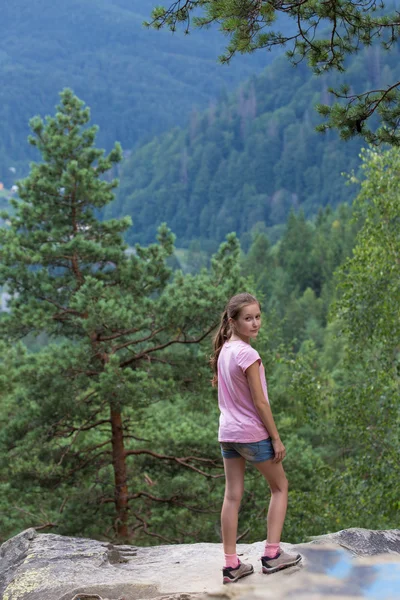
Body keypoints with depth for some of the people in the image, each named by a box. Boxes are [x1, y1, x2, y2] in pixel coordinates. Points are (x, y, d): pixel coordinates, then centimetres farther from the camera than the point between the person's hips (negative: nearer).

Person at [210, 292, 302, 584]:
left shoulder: (223, 351, 5)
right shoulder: (248, 354, -20)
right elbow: (260, 402, -18)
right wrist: (277, 439, -12)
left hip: (227, 432, 7)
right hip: (253, 433, -7)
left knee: (232, 496, 7)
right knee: (280, 486, 12)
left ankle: (231, 564, 9)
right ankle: (272, 554, 11)